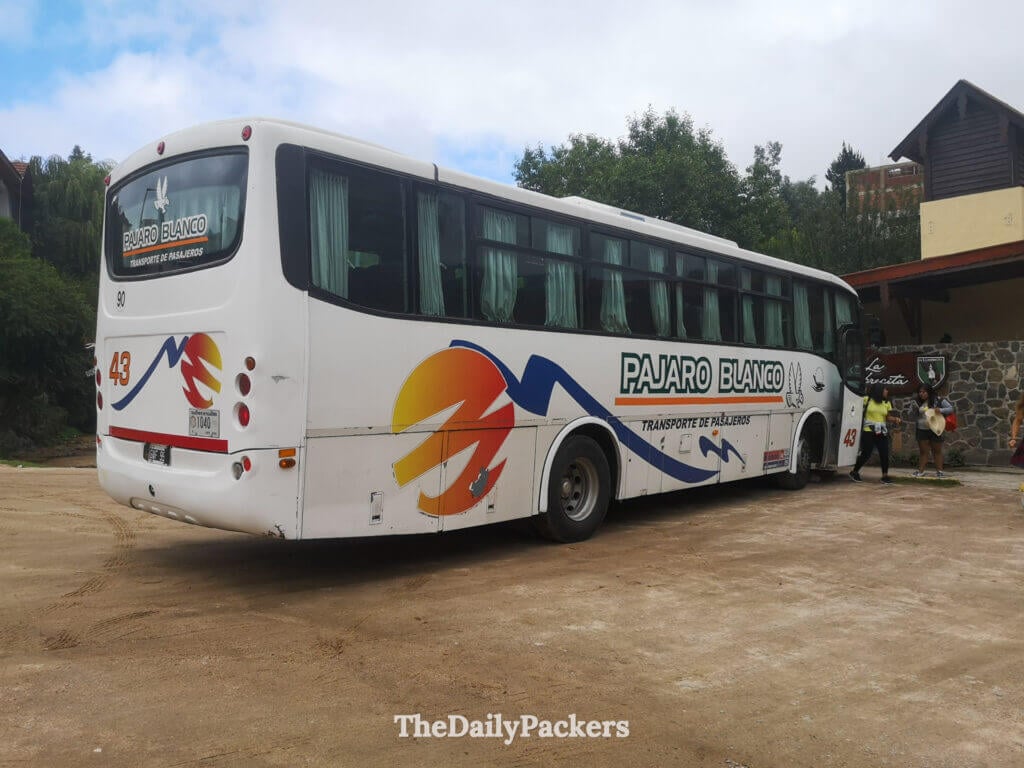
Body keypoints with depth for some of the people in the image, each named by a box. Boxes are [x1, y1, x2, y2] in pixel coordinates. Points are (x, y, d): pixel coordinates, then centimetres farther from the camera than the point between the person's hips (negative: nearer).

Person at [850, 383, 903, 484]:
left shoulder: (887, 403, 10)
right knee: (866, 454, -3)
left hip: (882, 433, 5)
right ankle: (854, 472, 14)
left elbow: (888, 417, 14)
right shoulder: (867, 400, -4)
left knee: (884, 454, -2)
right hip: (869, 432, -5)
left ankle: (885, 475, 8)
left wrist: (896, 419, -4)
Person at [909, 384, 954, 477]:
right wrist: (913, 408, -15)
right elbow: (914, 415, 6)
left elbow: (950, 408, -5)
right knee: (923, 451, 8)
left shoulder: (938, 400, -7)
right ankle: (920, 471, 11)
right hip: (922, 430, 2)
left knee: (937, 451, 8)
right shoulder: (918, 402, 1)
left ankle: (939, 471, 14)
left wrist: (941, 410, -22)